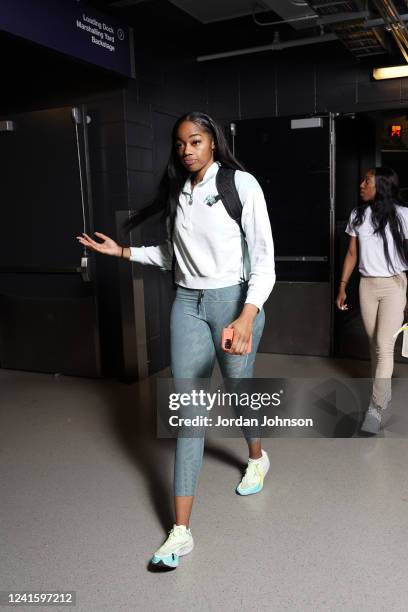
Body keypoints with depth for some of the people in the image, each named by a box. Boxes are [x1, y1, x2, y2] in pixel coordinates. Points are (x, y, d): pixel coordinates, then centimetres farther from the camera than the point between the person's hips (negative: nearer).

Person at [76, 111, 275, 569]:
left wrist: (247, 316, -26)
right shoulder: (177, 192, 8)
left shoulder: (242, 184, -9)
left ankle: (257, 457, 51)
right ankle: (181, 531, 6)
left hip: (234, 300, -4)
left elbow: (264, 257, -14)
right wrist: (123, 252, 13)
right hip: (187, 303, 4)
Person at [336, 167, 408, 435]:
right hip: (367, 285, 5)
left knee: (385, 347, -8)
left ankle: (376, 408, -3)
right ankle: (384, 393, 29)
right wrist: (342, 287, 11)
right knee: (375, 345, 11)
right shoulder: (358, 215, 6)